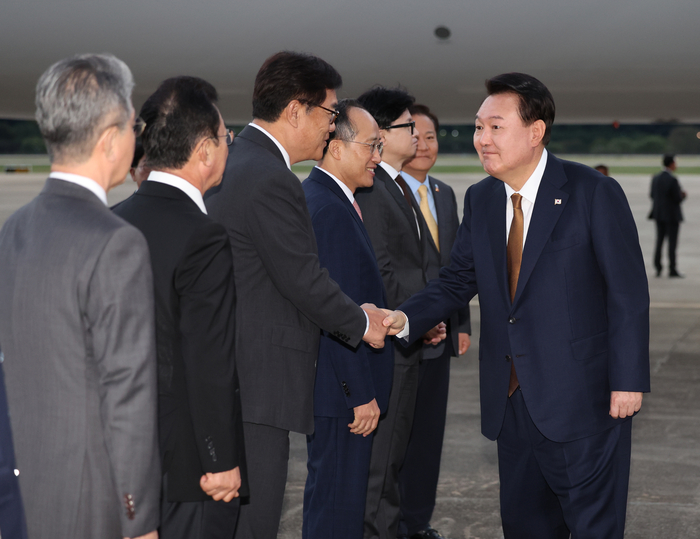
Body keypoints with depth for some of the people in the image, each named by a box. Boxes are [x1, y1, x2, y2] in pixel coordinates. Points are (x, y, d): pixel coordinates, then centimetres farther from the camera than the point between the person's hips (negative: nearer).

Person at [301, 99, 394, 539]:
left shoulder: (315, 197, 13)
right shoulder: (330, 210, -20)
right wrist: (361, 394, -20)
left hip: (331, 384, 11)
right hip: (342, 388, -11)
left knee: (328, 496, 20)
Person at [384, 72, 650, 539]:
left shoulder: (594, 194, -11)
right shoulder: (480, 200, 7)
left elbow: (628, 294, -10)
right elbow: (458, 280, 10)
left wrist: (629, 381, -12)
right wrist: (405, 318, -8)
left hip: (581, 397, -6)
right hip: (511, 400, 6)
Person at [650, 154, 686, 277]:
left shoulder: (655, 178, 2)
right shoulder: (673, 180, -18)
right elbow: (678, 199, -18)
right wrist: (683, 195, 5)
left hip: (659, 215, 6)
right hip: (671, 215, -6)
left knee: (659, 241, 12)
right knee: (672, 242, 0)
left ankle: (658, 268, 11)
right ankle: (672, 270, 3)